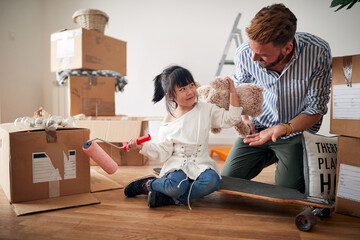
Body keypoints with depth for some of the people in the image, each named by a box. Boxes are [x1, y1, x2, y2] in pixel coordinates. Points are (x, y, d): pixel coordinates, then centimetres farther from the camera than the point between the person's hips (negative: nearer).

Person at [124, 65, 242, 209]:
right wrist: (141, 146, -12)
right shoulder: (169, 121, 3)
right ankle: (148, 184, -2)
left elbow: (231, 119, 4)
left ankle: (171, 198, -21)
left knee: (212, 181, -32)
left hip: (201, 163, 2)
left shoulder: (206, 110, 6)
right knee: (176, 185, -33)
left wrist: (233, 93, -1)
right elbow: (163, 151, 1)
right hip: (177, 164, -1)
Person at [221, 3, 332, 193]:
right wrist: (243, 117, -10)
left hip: (298, 130, -2)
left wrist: (283, 129, -32)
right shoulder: (244, 53, -18)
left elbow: (317, 108, -15)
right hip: (259, 127, 3)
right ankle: (270, 156, 23)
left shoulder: (318, 52, -24)